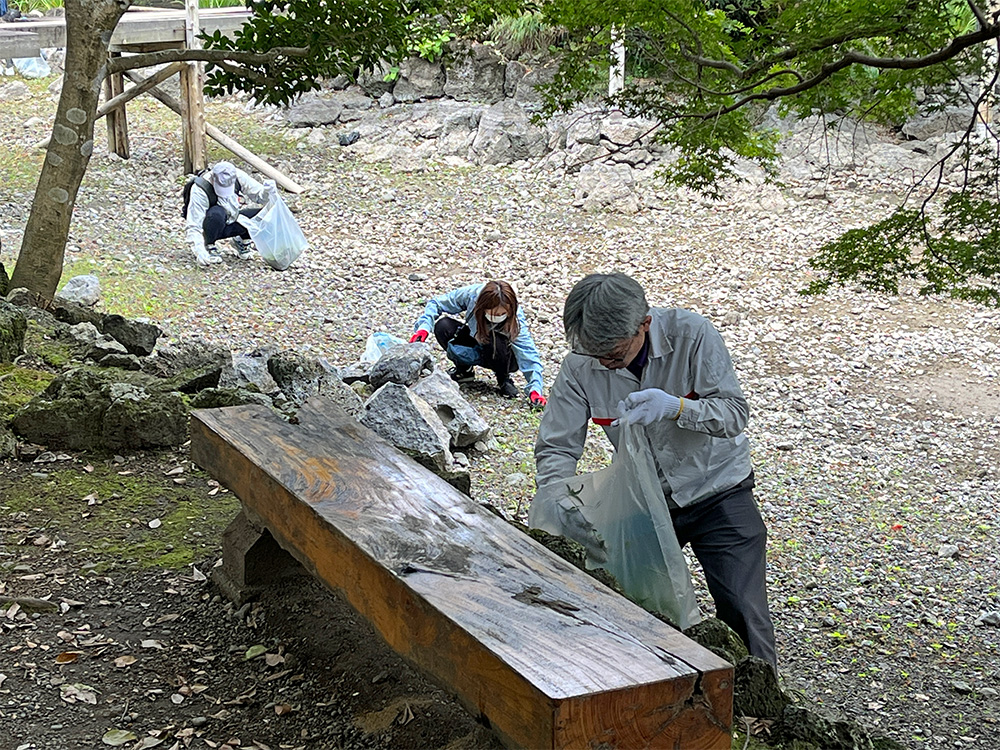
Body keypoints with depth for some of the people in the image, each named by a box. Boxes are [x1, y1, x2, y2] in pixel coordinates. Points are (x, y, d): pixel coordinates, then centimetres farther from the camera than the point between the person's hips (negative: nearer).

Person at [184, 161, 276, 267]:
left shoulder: (239, 177, -19)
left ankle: (242, 241, 8)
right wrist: (200, 252, -45)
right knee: (217, 213, -39)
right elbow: (193, 226, -31)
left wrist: (268, 191, -33)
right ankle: (208, 246, -13)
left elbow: (258, 195, -9)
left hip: (232, 221, 5)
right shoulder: (200, 190, -30)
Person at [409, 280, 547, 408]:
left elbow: (529, 355, -34)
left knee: (494, 341, -39)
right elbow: (437, 304, -14)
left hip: (504, 357, -3)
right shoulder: (471, 294, -28)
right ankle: (464, 370, 2)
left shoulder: (516, 320, -33)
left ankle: (504, 379, -8)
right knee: (442, 325, -23)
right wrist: (424, 327, -30)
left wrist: (535, 389, -46)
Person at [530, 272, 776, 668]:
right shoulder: (580, 366, -15)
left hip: (717, 490, -2)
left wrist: (675, 407, -40)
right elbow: (556, 446, -11)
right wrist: (554, 499, -32)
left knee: (744, 616, -6)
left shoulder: (691, 334, -21)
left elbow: (735, 414, -21)